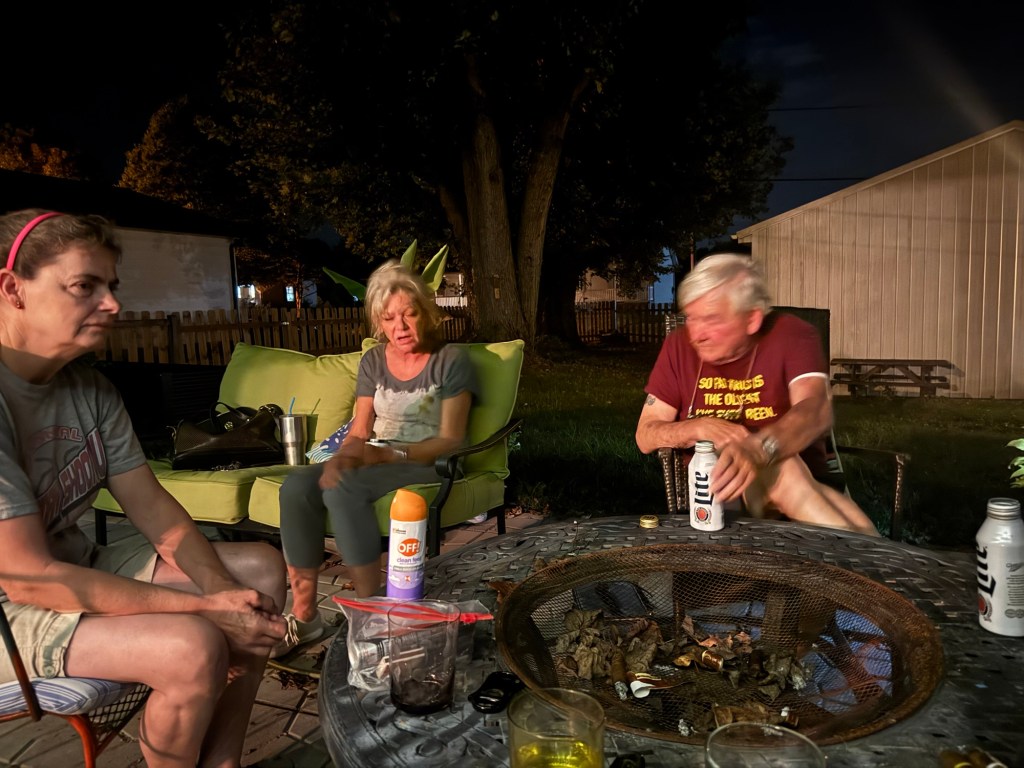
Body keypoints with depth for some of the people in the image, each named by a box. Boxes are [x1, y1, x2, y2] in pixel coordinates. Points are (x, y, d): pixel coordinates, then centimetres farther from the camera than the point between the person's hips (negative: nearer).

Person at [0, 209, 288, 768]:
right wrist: (203, 609, -26)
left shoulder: (90, 388, 1)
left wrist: (223, 591, -15)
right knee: (194, 647, -29)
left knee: (261, 567, 4)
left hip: (78, 567, 9)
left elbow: (152, 506, 1)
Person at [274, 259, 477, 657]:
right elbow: (359, 432, 8)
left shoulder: (451, 361, -4)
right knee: (296, 485, -22)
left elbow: (450, 440, -11)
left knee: (342, 488, -33)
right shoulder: (373, 362, 12)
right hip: (377, 462, 6)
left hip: (428, 466, -5)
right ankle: (304, 614, -16)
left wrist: (391, 453, -23)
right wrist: (340, 458, -15)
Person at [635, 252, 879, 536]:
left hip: (801, 484, 0)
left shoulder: (791, 336, -8)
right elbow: (645, 436, -1)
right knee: (782, 467, -31)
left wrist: (758, 450, -47)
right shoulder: (679, 345, -1)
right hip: (712, 488, 0)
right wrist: (699, 428, -21)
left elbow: (816, 411, -27)